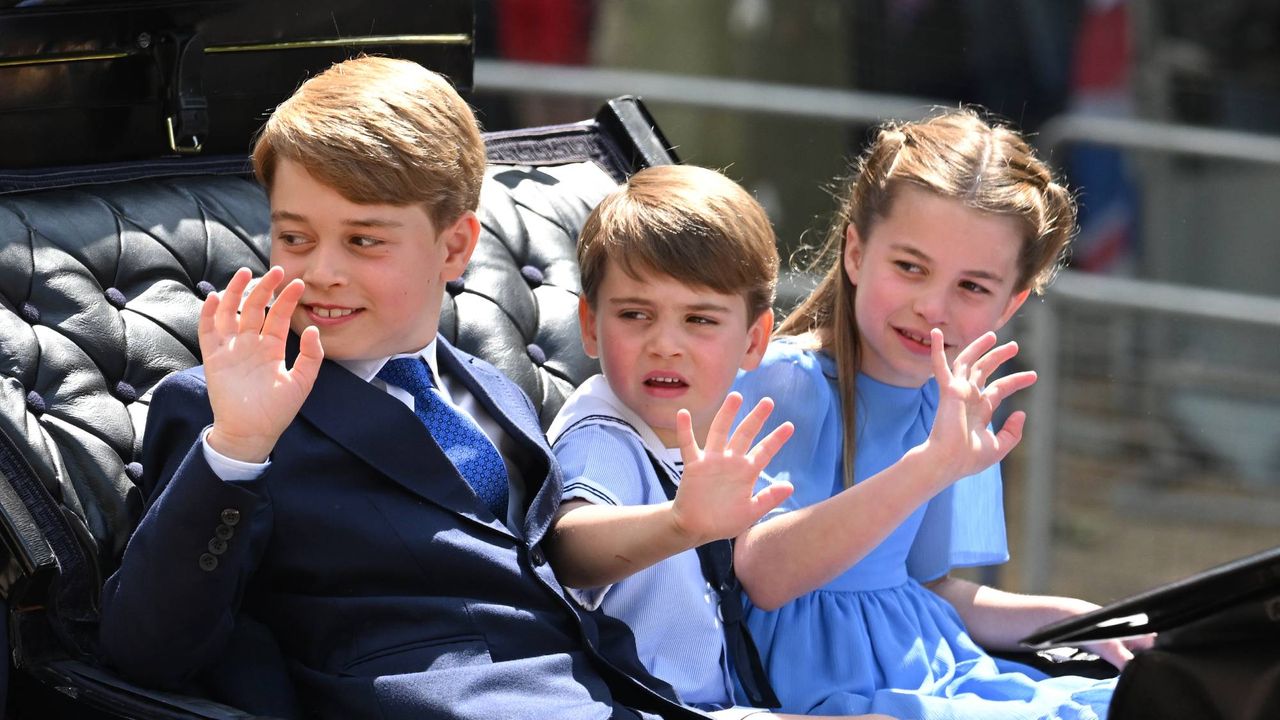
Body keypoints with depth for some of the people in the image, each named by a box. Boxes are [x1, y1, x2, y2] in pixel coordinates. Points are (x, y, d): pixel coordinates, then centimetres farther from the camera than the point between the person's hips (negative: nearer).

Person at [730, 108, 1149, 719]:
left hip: (931, 668, 8)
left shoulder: (955, 407, 9)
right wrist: (925, 467, -36)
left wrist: (1073, 619, 5)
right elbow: (766, 580, -28)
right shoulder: (783, 382, -14)